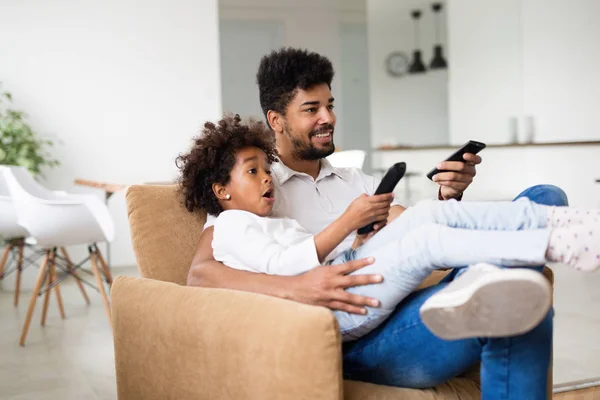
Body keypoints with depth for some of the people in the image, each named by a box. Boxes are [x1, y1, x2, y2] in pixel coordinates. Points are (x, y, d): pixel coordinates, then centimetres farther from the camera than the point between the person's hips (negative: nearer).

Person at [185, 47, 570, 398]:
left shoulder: (358, 182, 30)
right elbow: (199, 274, -6)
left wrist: (448, 196, -3)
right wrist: (296, 288, -24)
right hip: (358, 340, -7)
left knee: (544, 198, -15)